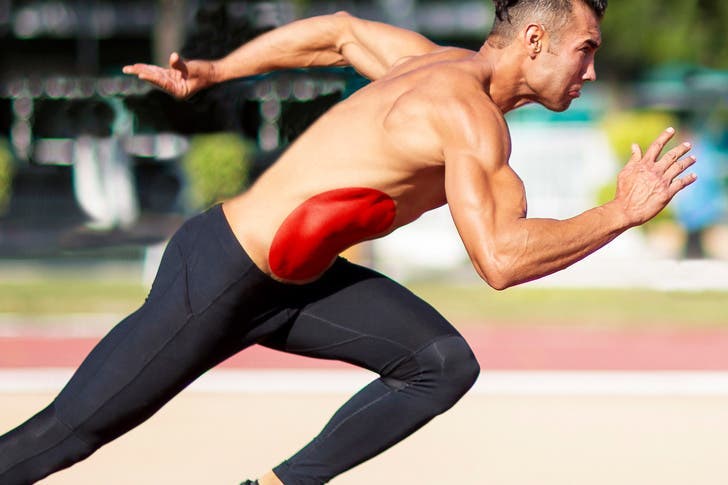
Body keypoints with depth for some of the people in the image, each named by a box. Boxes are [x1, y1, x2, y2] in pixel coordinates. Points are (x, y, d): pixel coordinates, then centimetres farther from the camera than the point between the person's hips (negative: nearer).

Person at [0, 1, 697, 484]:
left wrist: (213, 72, 27)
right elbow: (498, 260, -36)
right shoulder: (470, 114, -24)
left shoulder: (446, 68, 5)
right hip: (217, 277, -9)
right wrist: (621, 215, -27)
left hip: (293, 275, 9)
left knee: (443, 365, -3)